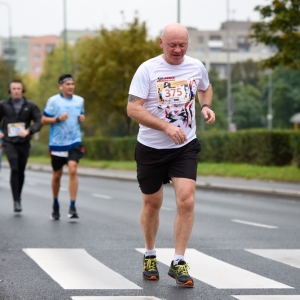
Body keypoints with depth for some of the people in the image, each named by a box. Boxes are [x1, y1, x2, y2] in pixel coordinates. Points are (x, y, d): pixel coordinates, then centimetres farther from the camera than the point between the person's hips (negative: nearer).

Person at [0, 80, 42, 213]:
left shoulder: (30, 106, 1)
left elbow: (39, 122, -6)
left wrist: (28, 131, -23)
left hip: (24, 143, 1)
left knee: (21, 171, 9)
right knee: (14, 169, -17)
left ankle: (19, 198, 30)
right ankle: (16, 201, -16)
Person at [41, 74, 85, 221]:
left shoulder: (79, 100, 8)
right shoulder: (53, 101, -4)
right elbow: (43, 120, -3)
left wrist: (82, 118, 1)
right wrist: (58, 119, -18)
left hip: (74, 142, 1)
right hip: (57, 143, -1)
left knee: (73, 170, -16)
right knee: (57, 175, 9)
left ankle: (72, 206, -14)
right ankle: (55, 204, 30)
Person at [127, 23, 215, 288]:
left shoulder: (196, 67, -1)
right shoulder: (147, 69, -13)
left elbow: (206, 88, 23)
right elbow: (133, 108, -19)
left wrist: (206, 106, 1)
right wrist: (167, 127, -28)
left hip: (185, 147, 2)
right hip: (151, 147, -2)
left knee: (186, 201, -14)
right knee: (152, 204, 11)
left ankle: (178, 263, -5)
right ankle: (150, 256, 33)